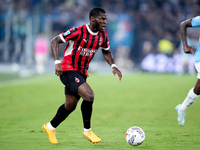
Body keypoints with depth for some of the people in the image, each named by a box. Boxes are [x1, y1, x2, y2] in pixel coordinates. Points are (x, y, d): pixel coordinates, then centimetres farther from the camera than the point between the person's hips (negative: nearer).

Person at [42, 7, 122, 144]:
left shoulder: (103, 36, 1)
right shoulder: (78, 31, -20)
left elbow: (106, 51, 21)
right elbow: (55, 41, -16)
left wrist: (113, 66, 5)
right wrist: (57, 62, -27)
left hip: (82, 73, 8)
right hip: (68, 70, -8)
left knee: (70, 106, 13)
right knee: (89, 94, -24)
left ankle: (50, 127, 36)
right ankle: (87, 131, -9)